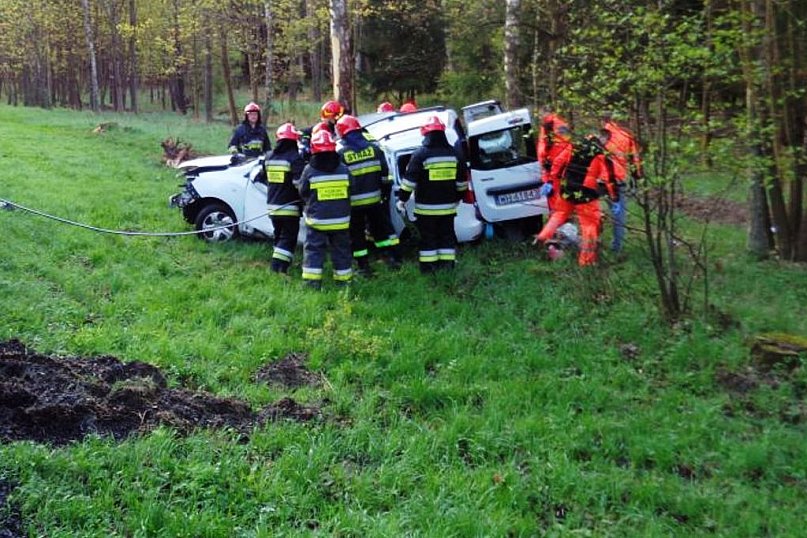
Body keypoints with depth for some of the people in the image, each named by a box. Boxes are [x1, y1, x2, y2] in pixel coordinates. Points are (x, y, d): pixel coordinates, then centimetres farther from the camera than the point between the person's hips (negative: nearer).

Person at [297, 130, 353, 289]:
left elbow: (302, 193, -1)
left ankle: (312, 282, 1)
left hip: (317, 220, -2)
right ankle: (343, 281, 20)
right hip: (341, 220, 2)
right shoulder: (343, 169, -3)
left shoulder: (309, 170, -11)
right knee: (341, 250, 14)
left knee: (314, 249, 6)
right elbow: (350, 189, 7)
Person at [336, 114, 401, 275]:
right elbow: (385, 173, 7)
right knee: (382, 229, 17)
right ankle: (393, 258, 13)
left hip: (353, 202, -3)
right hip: (374, 199, 3)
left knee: (357, 235, 8)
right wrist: (386, 191, 17)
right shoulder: (373, 148, 3)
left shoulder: (341, 154, -9)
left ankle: (363, 266, 11)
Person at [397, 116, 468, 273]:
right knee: (446, 235, 14)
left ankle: (428, 266, 6)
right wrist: (458, 197, 23)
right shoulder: (453, 153, 5)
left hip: (426, 207, -4)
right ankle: (447, 264, 17)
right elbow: (462, 181, 12)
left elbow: (409, 179, -13)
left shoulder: (420, 154, -11)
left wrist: (402, 198, -6)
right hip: (448, 205, 4)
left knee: (428, 236, 4)